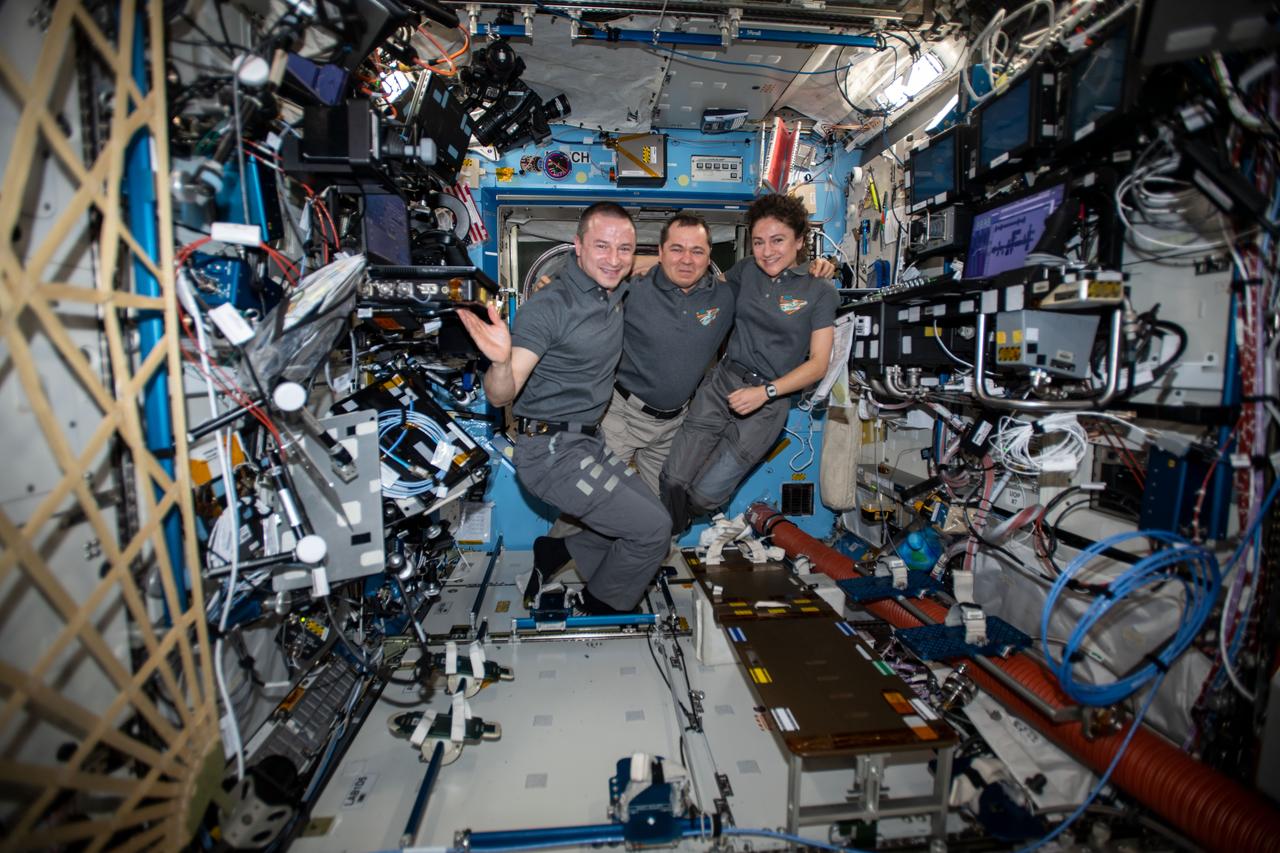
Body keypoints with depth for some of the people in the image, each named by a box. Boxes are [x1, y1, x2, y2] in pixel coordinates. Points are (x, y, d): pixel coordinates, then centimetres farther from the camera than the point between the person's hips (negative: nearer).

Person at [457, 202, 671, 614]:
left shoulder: (616, 292, 4)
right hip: (552, 451, -9)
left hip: (590, 441, 9)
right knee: (653, 528, -8)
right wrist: (501, 361, -42)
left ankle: (558, 555, 27)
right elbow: (501, 396, -21)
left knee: (651, 513, 16)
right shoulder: (548, 306, -19)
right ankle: (601, 611, 17)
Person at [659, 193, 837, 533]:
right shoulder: (746, 270, 9)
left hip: (769, 400, -3)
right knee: (673, 479, -9)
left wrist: (766, 391, -19)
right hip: (722, 381, 3)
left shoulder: (820, 291, -2)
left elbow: (818, 362, -6)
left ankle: (674, 531, 27)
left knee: (707, 493, -8)